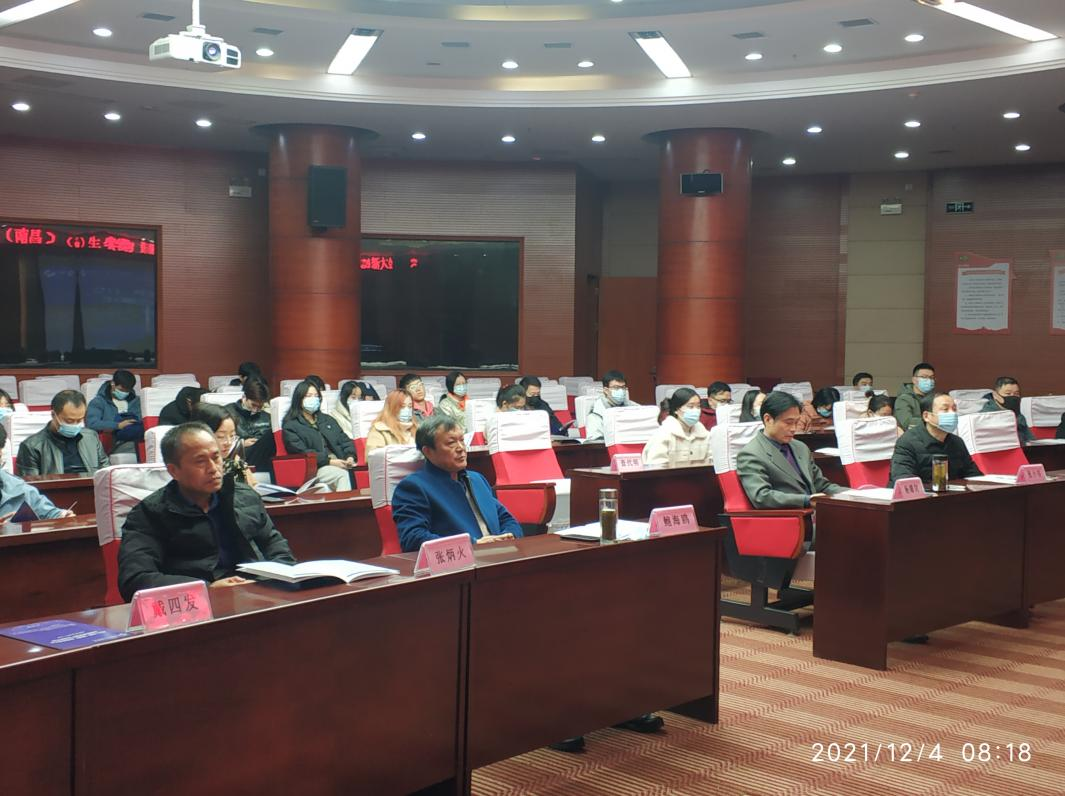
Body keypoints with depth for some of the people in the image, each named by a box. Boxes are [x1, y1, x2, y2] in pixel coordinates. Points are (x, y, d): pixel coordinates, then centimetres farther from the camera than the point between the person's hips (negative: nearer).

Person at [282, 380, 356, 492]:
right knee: (343, 474, -36)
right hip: (314, 469, -5)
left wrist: (350, 457, -2)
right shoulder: (290, 426, 9)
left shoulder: (327, 420, 29)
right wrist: (329, 461, -15)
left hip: (340, 464, 5)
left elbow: (345, 441, 22)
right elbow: (301, 453, -5)